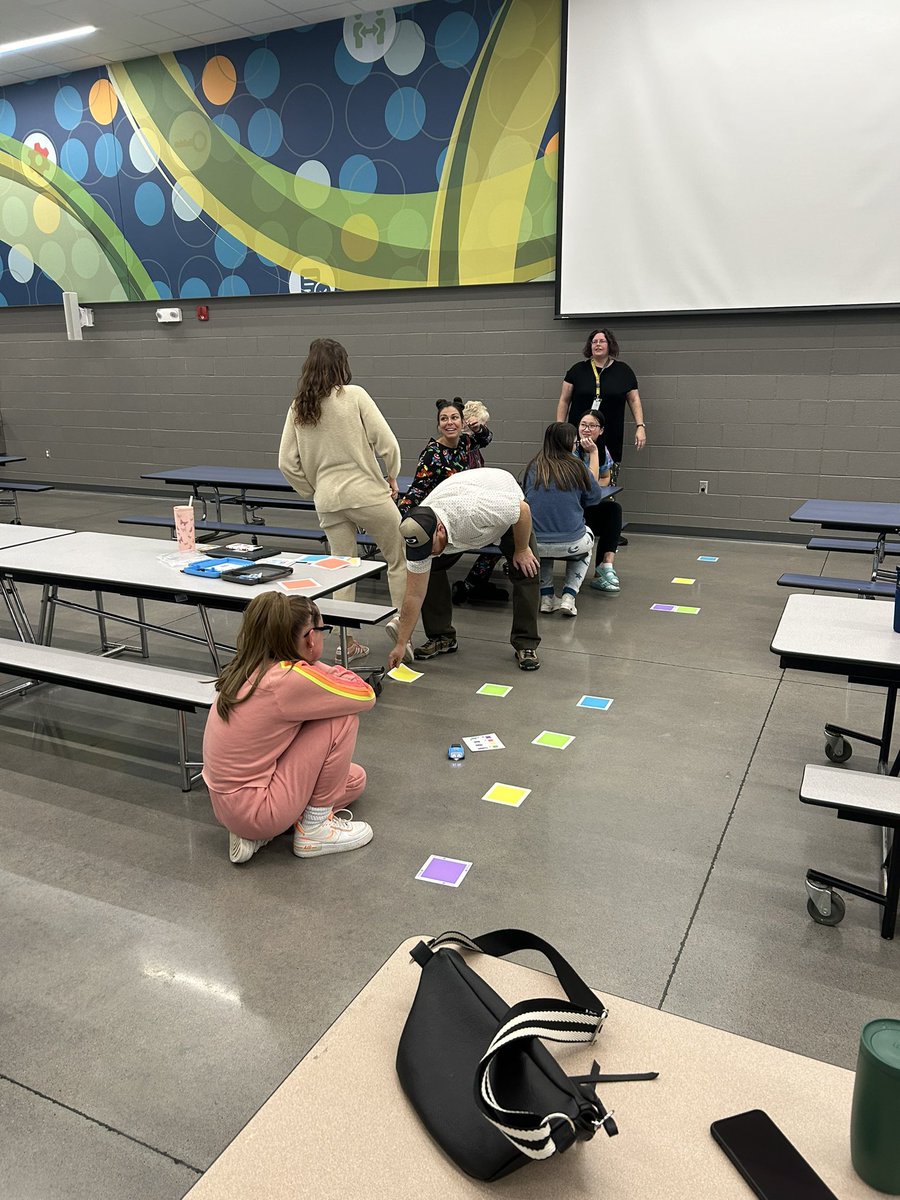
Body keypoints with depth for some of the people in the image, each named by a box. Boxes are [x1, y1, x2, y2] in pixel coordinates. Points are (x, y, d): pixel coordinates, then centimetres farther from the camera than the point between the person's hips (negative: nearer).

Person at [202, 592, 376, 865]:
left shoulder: (250, 669, 1)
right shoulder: (290, 678, -24)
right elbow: (365, 696, -11)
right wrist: (321, 666, -1)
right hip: (254, 810, -9)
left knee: (354, 779, 22)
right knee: (343, 718, -11)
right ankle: (315, 829, 2)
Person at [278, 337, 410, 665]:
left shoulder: (298, 407, 7)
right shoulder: (354, 395, -7)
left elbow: (287, 462, 6)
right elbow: (386, 442, -11)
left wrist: (312, 491, 16)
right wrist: (392, 477, 5)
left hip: (328, 501, 5)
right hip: (367, 493, -4)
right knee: (399, 558, 12)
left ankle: (346, 642, 15)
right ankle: (400, 618, -2)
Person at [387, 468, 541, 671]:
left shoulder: (473, 509, -48)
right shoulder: (420, 535, -30)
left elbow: (523, 509, -31)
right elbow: (415, 595, -22)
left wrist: (522, 550, -18)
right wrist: (400, 645, -20)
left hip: (508, 506, -3)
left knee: (525, 571, -17)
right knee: (430, 570, -8)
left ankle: (526, 644, -4)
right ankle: (441, 637, 7)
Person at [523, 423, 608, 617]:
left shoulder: (533, 468, 3)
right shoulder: (577, 467, -3)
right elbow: (596, 497, 10)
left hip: (535, 545, 2)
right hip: (571, 545, -2)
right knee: (588, 536, 34)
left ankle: (546, 596, 23)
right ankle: (569, 596, 17)